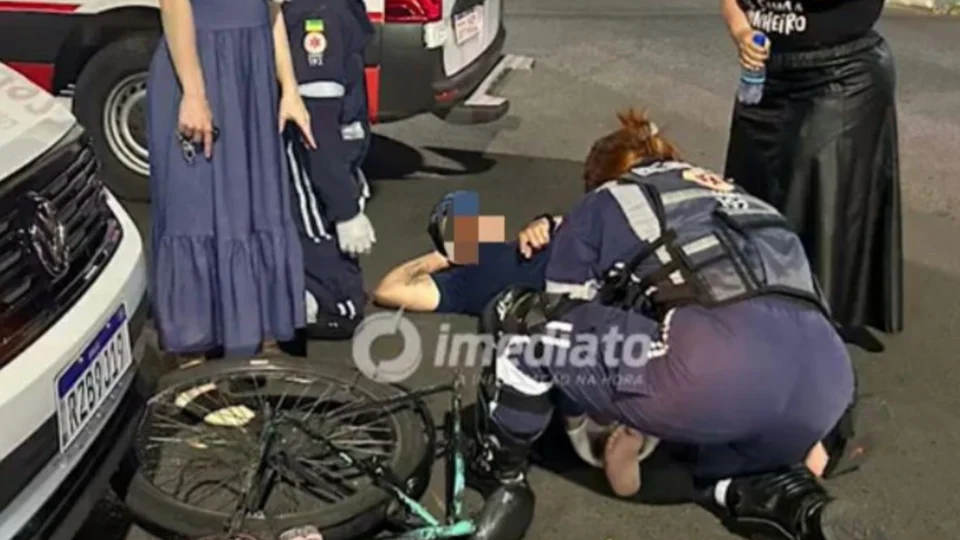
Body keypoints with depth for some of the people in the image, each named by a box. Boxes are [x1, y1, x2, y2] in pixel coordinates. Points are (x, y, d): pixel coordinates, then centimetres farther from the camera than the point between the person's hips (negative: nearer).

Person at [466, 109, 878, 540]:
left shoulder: (596, 208, 26)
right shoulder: (737, 198, 39)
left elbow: (569, 319, 28)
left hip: (715, 365, -6)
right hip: (826, 377, 6)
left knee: (528, 322, 13)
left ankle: (501, 479, 25)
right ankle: (796, 504, 7)